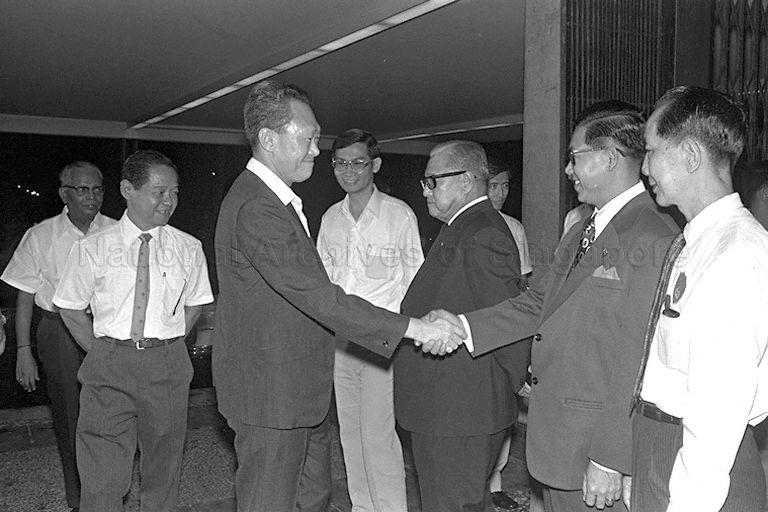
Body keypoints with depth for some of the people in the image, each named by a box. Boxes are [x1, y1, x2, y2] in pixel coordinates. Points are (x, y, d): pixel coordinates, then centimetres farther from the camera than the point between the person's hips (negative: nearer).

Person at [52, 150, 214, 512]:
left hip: (168, 364, 1)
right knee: (103, 479, 0)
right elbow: (71, 308, 7)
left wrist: (166, 347, 4)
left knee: (163, 472, 13)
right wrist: (103, 354, 3)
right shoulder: (92, 248, -2)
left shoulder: (188, 249, 1)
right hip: (109, 365, -1)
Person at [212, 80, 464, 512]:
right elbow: (316, 296, -28)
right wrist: (414, 328, -27)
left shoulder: (276, 199, 12)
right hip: (271, 393, -10)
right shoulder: (254, 208, -22)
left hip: (301, 389, 10)